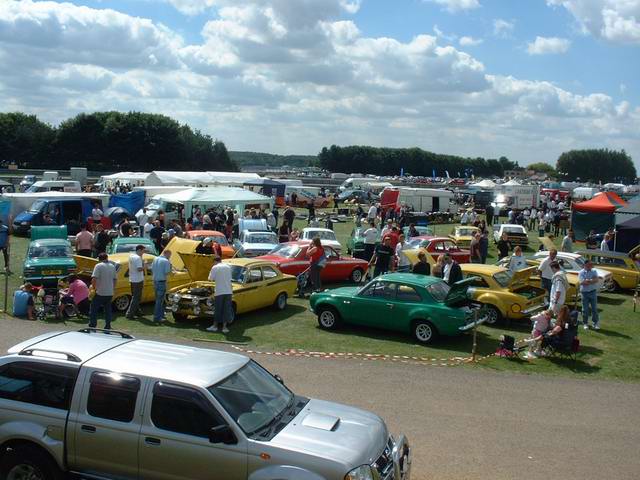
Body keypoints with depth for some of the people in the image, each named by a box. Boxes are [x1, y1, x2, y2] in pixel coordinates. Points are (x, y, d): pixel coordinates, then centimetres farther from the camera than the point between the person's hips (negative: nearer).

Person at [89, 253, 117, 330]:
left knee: (93, 310, 7)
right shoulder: (112, 266, 10)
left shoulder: (98, 266, -9)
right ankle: (108, 327, 14)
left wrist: (94, 287, -4)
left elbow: (94, 279, -19)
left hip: (100, 293, -5)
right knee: (108, 310, 13)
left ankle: (92, 326, 4)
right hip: (110, 293, 5)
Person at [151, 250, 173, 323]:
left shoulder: (155, 259, 9)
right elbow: (166, 273, -16)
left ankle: (161, 314, 27)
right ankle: (157, 317, 2)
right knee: (159, 300, -1)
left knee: (158, 299, 19)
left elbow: (152, 271, 12)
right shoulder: (166, 261, -14)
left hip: (155, 281, 8)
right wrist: (171, 270, 2)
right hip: (162, 282, -8)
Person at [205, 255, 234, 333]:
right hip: (228, 291, 3)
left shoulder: (215, 268, -2)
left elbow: (210, 279, -2)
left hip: (219, 292, -3)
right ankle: (224, 327, 5)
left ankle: (215, 326, 16)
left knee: (217, 309, 8)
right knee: (226, 310, 6)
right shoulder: (228, 266, 10)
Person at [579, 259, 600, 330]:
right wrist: (592, 280, -14)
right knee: (585, 309, 5)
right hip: (584, 293, -2)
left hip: (593, 292, 2)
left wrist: (587, 280, -19)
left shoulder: (594, 271, 4)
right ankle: (585, 323, 16)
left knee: (594, 308, 4)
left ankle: (595, 323, 13)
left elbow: (596, 280, -11)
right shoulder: (581, 272, -4)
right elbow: (581, 282, -17)